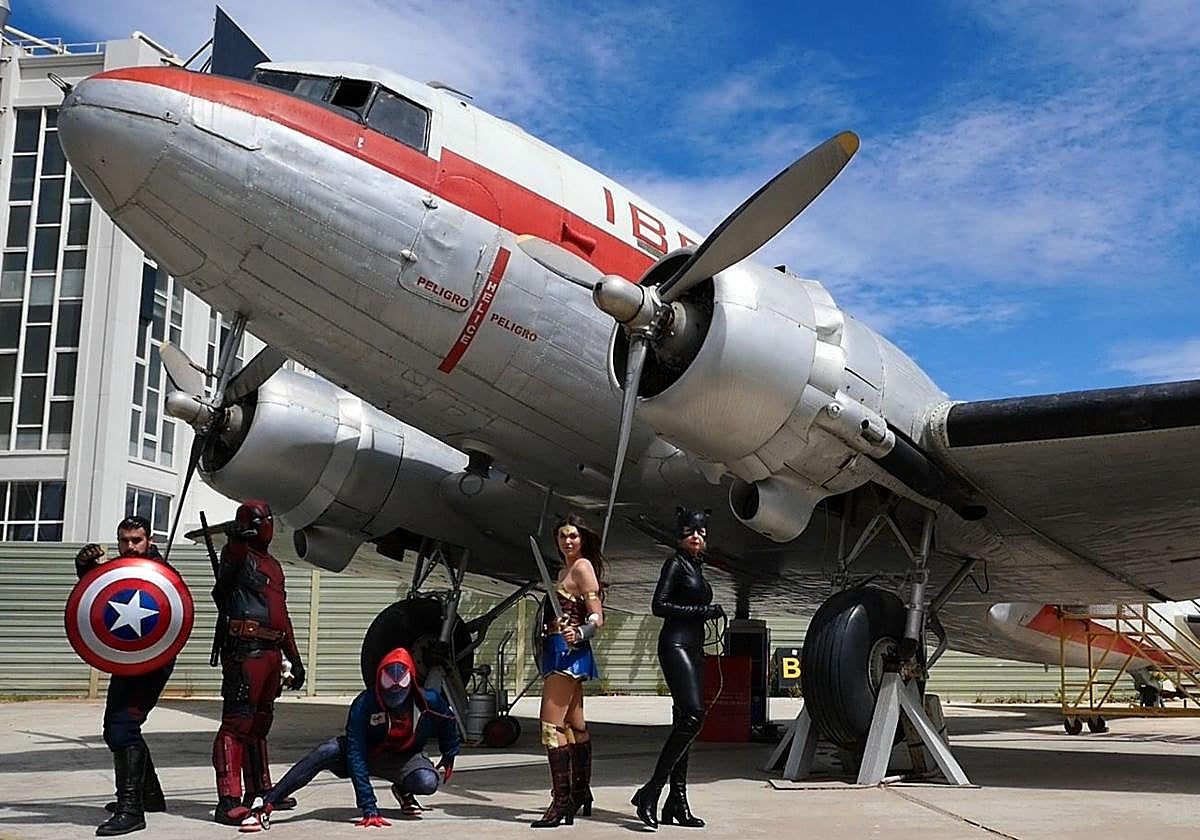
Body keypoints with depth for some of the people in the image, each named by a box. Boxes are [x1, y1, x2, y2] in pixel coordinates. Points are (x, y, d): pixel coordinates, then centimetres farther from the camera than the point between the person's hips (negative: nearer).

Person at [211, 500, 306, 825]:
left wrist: (295, 660, 25)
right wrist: (237, 537, -50)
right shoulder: (238, 555, 1)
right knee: (237, 722, -12)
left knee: (260, 723, 16)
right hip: (245, 649, -9)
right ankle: (229, 801, -15)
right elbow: (233, 556, -28)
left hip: (271, 652, 9)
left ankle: (260, 790, 26)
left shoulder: (274, 565, 24)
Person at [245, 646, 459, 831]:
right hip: (366, 753, -1)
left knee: (428, 783, -31)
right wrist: (369, 809, -36)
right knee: (327, 752, -32)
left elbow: (448, 723, 3)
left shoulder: (430, 701, -23)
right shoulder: (364, 704, -28)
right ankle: (265, 808, -33)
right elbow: (356, 756, -31)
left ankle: (403, 791, 8)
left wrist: (449, 756, 13)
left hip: (404, 758, 1)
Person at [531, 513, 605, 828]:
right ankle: (581, 792, 25)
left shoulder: (582, 567, -9)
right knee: (574, 724, 16)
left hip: (569, 651, -10)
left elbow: (597, 618, -16)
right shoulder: (567, 569, 18)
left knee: (551, 724, -15)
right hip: (559, 652, 10)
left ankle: (561, 799, -17)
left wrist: (578, 635, -31)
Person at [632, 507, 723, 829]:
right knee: (692, 715, -21)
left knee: (685, 722, 5)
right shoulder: (676, 562, -4)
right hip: (676, 645, -9)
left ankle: (677, 803, 7)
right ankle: (650, 791, -19)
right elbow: (659, 606, -12)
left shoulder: (696, 566, 20)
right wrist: (703, 611, -13)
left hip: (693, 648, 9)